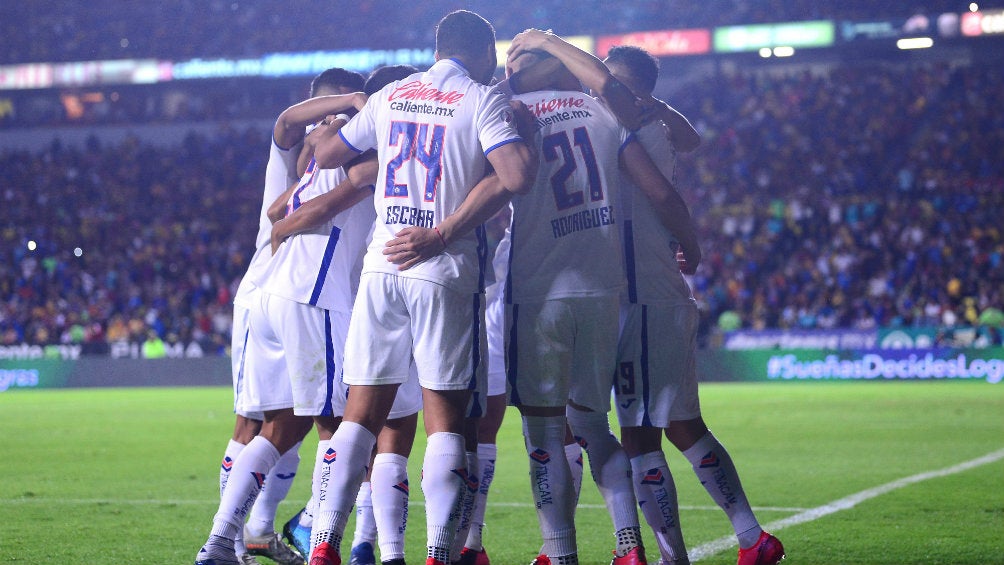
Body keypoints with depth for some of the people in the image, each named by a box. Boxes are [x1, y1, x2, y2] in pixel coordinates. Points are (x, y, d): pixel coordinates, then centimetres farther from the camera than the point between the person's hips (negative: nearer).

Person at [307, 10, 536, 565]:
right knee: (445, 419, -1)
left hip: (381, 269, 4)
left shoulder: (390, 96, 13)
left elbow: (324, 155, 22)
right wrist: (444, 232, -11)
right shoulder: (482, 100, -1)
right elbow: (515, 176, -17)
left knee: (361, 414, 9)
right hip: (444, 272, -4)